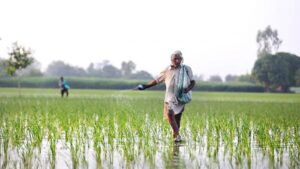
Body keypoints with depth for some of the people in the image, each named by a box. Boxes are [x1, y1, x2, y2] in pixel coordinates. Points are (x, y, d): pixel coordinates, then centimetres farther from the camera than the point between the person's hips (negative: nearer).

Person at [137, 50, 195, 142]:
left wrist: (188, 89, -12)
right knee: (169, 113, -26)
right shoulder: (167, 70, 6)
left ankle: (175, 136, 17)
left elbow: (193, 82, 9)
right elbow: (156, 80, 16)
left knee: (177, 119, 2)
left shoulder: (187, 69, 4)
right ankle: (177, 135, -26)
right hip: (170, 97, 0)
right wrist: (145, 86, 8)